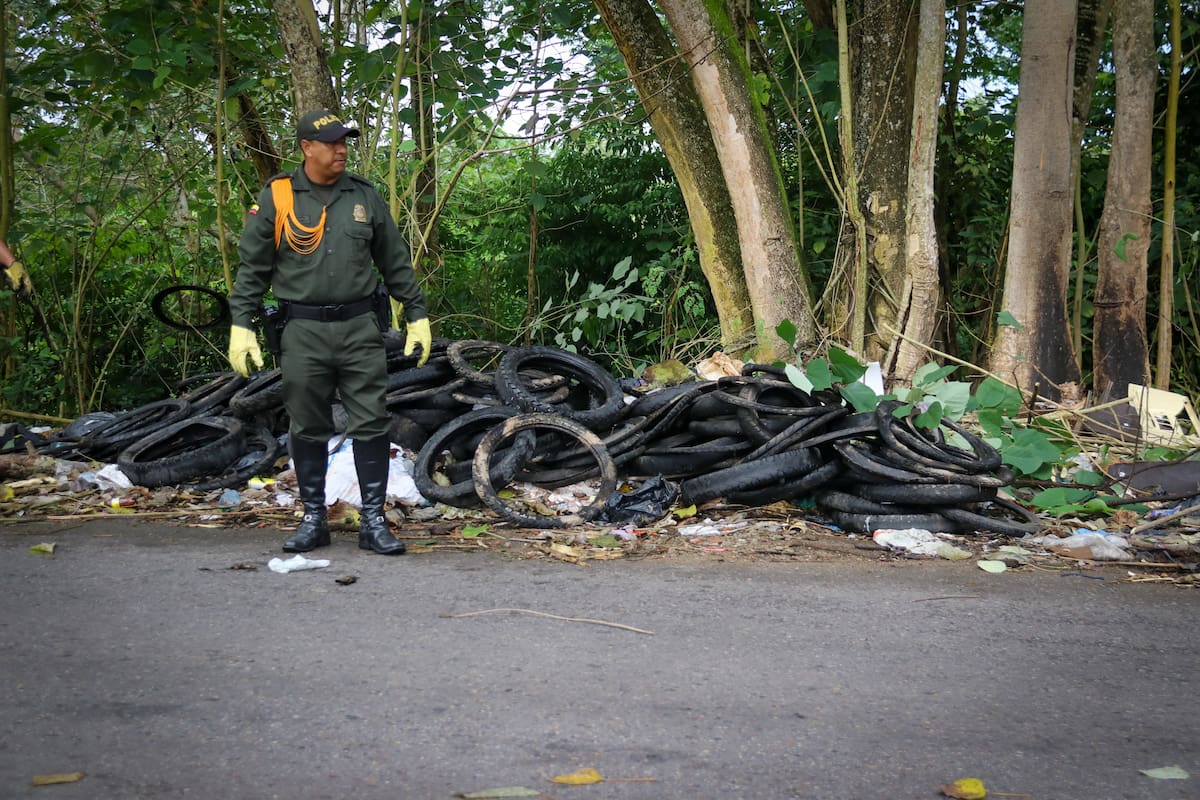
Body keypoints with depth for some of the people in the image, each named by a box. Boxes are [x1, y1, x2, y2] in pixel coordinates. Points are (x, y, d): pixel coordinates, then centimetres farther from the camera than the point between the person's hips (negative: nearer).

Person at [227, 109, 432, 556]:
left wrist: (416, 315, 11)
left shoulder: (364, 196, 9)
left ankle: (373, 522, 6)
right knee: (308, 430, 6)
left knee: (371, 425, -2)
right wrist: (240, 326, -2)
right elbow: (252, 268, 4)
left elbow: (396, 262, 14)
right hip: (303, 333, -1)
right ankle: (313, 521, 19)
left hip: (360, 329, 1)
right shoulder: (276, 198, 2)